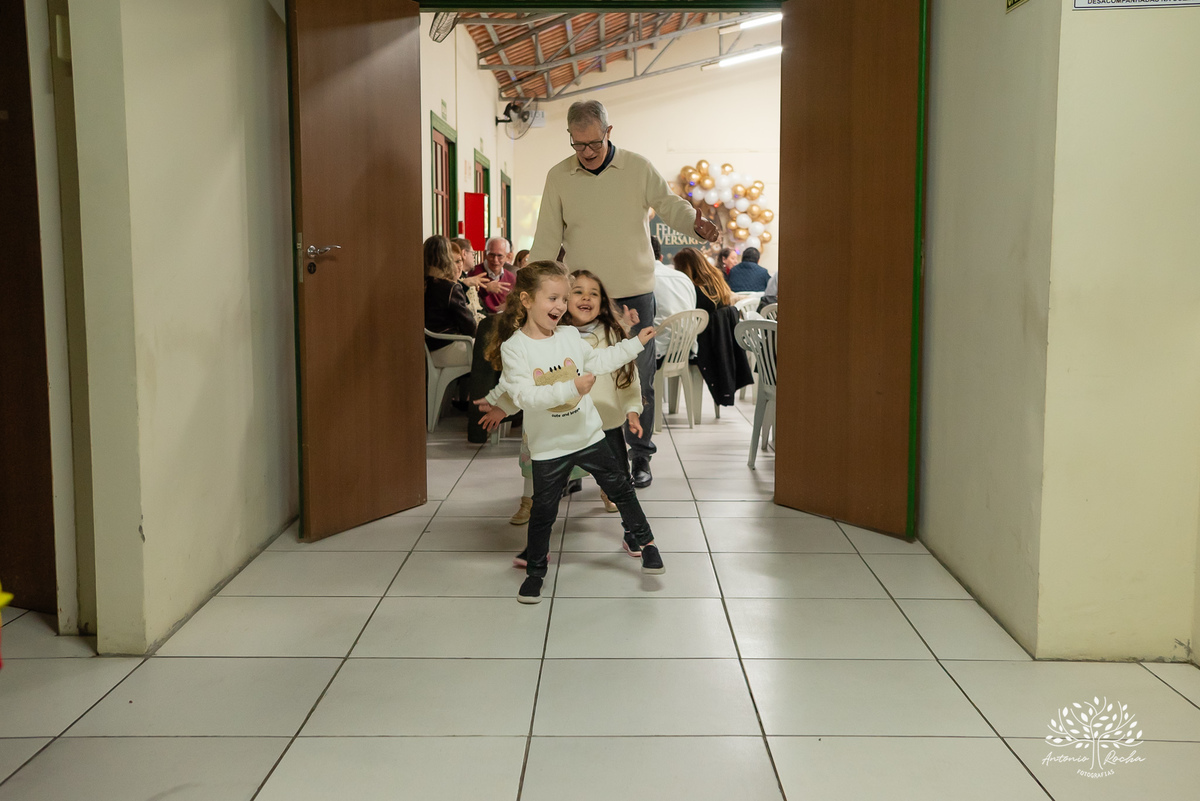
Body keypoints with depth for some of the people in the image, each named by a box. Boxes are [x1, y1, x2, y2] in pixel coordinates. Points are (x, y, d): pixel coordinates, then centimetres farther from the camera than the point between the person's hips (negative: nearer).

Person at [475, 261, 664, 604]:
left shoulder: (570, 335, 0)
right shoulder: (514, 347, -15)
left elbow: (597, 361, 19)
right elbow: (525, 396, -25)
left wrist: (636, 343, 17)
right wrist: (570, 388, -31)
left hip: (588, 434, 4)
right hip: (548, 446, -4)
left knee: (620, 488, 10)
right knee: (543, 510, 6)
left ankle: (645, 540, 29)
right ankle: (535, 569, 23)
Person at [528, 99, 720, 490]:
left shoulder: (638, 167, -1)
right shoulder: (558, 177, 3)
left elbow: (669, 204, 2)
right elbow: (546, 239, 5)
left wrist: (695, 223, -20)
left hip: (634, 294, 0)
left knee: (638, 378, 4)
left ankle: (640, 454, 17)